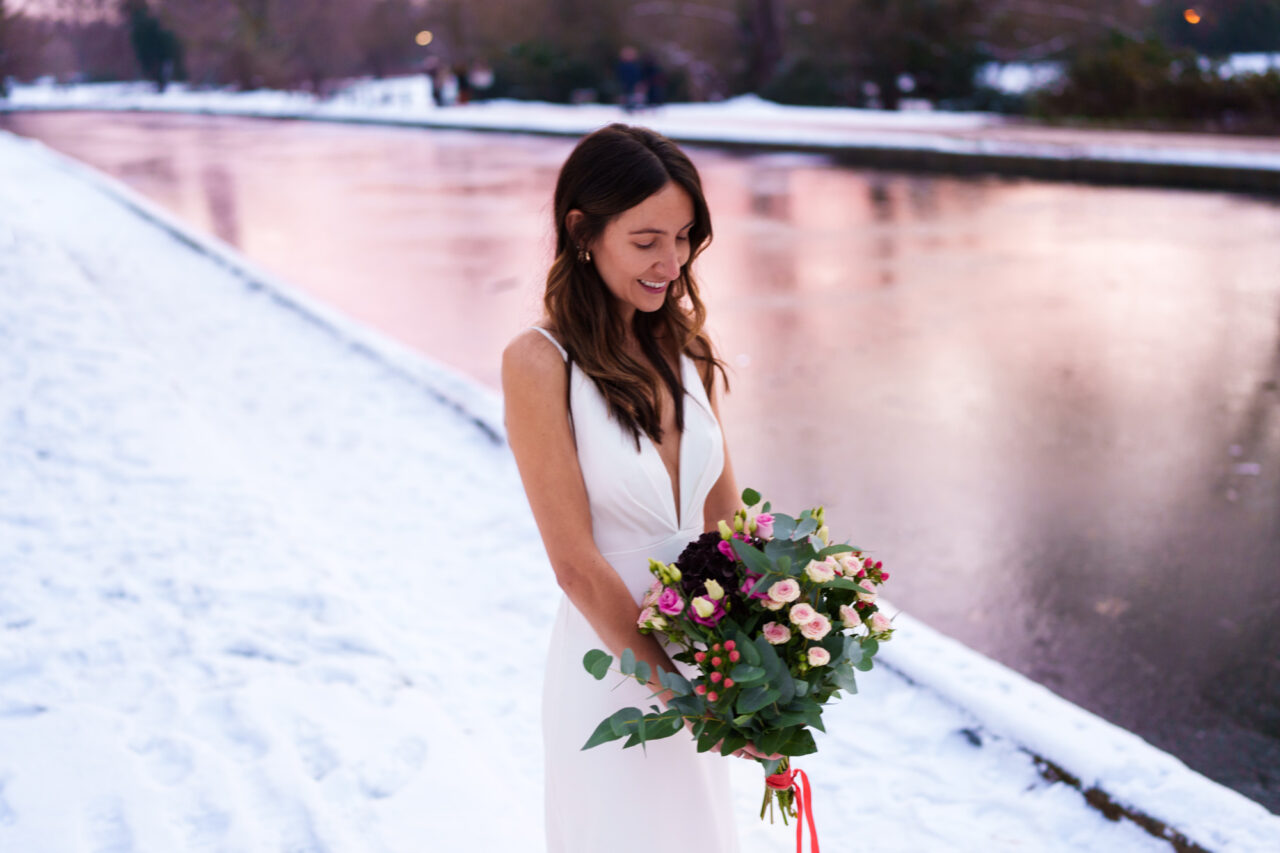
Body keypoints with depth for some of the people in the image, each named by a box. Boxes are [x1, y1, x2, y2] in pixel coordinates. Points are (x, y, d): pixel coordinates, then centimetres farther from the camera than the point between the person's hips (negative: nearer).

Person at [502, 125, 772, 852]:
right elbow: (577, 563, -18)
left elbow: (725, 515, 3)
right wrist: (681, 691, -15)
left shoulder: (686, 346, 1)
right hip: (612, 664, -6)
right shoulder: (540, 363, -17)